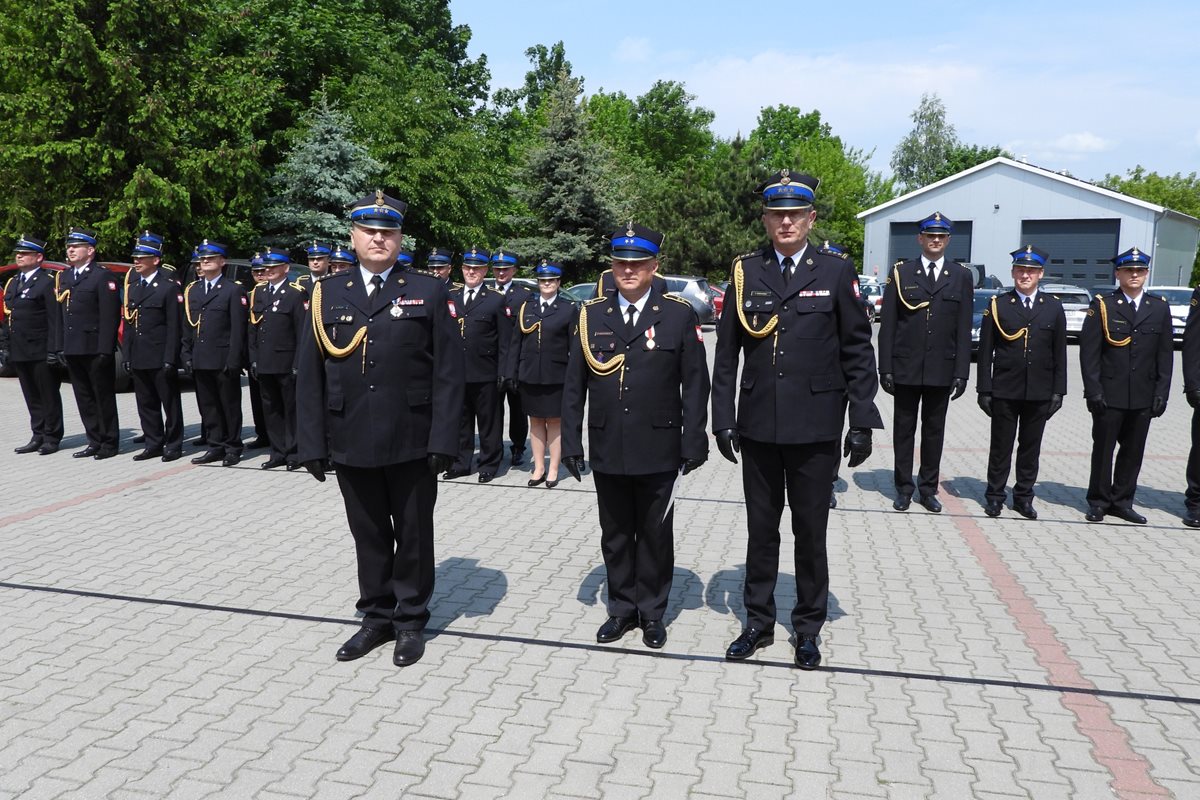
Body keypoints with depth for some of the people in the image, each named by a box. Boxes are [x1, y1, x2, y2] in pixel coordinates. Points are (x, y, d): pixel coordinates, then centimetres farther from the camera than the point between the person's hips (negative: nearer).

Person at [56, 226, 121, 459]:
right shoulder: (63, 277, 16)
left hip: (95, 349, -7)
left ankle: (109, 443, 9)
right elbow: (60, 313, 16)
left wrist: (105, 349, -18)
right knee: (84, 398, 10)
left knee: (104, 397, 1)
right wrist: (59, 346, 9)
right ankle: (94, 442, 18)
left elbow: (110, 317, -13)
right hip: (72, 350, 7)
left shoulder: (103, 276, -7)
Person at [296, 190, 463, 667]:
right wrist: (312, 444, 0)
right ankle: (376, 618, 31)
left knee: (413, 536, 11)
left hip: (412, 443, -2)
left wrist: (443, 441, -11)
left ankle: (410, 621, 27)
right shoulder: (327, 294, 6)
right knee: (368, 536, 14)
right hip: (351, 443, 2)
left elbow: (448, 372, -5)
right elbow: (309, 374, 5)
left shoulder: (428, 292, 0)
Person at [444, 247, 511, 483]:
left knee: (488, 422, 6)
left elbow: (505, 341, -3)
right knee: (460, 420, 13)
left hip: (485, 374, -4)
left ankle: (489, 464, 17)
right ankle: (461, 463, 24)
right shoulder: (450, 298, 11)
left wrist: (502, 372, -8)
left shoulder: (496, 300, 0)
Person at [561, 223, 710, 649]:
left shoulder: (679, 314, -2)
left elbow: (694, 385, -2)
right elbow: (574, 386, 6)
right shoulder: (591, 315, 4)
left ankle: (652, 612, 27)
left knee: (655, 535, 11)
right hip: (607, 450, 2)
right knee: (615, 535, 13)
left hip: (658, 451, -2)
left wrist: (694, 444, -6)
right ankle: (622, 609, 29)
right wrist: (571, 443, 2)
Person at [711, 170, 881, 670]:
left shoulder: (836, 272, 0)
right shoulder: (745, 272, 4)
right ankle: (759, 622, 28)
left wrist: (862, 421, -5)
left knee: (811, 530, 10)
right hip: (758, 424, 2)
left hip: (815, 427, -1)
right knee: (760, 528, 12)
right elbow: (727, 353, 5)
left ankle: (808, 627, 26)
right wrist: (723, 419, 0)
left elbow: (858, 352, 0)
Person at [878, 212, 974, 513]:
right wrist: (885, 368, -5)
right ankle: (904, 487, 17)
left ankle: (928, 488, 21)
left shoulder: (961, 277, 6)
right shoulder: (901, 274, 2)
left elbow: (964, 329, 3)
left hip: (941, 370, 1)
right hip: (906, 368, -1)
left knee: (934, 430, 10)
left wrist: (961, 372, -2)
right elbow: (887, 326, 0)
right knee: (904, 429, 7)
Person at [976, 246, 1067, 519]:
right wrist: (984, 389, -5)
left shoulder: (1053, 307, 5)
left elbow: (1059, 353, 6)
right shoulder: (998, 305, 0)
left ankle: (1023, 496, 21)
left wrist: (1058, 391, 1)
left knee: (1031, 447, 10)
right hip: (1004, 391, -2)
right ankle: (995, 496, 16)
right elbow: (986, 351, -1)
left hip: (1040, 393, 2)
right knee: (1001, 446, 6)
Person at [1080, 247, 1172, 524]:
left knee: (1133, 450, 9)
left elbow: (1165, 354, 8)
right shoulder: (1101, 306, -2)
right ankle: (1099, 502, 16)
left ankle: (1121, 501, 21)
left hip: (1144, 397, 3)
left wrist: (1161, 393, 2)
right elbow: (1089, 351, -5)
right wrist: (1093, 391, -10)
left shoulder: (1160, 308, 8)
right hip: (1109, 395, -3)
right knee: (1103, 449, 5)